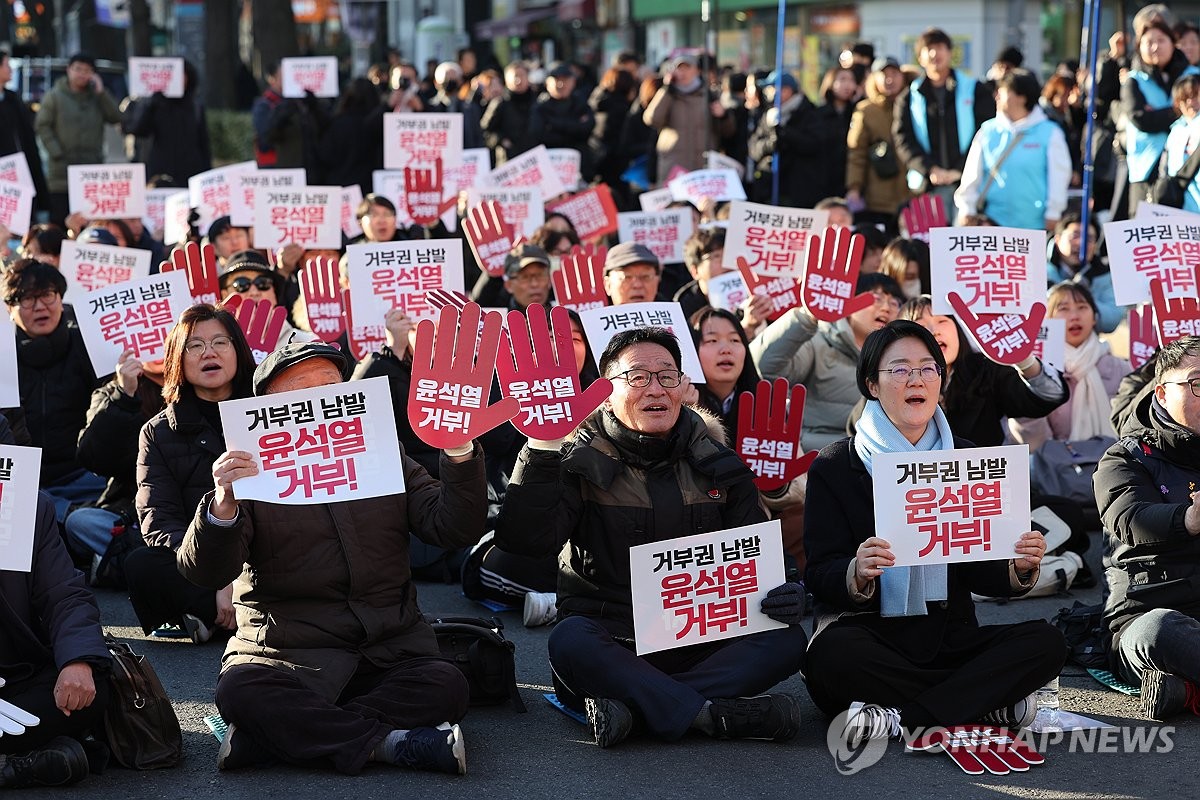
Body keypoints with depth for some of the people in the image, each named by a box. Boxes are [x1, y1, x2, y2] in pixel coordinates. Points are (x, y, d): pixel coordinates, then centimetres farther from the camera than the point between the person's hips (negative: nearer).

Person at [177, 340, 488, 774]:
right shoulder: (251, 472, 6)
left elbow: (455, 529, 5)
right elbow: (204, 572, -8)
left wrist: (459, 453, -12)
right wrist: (223, 506, -28)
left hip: (389, 648, 3)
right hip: (290, 653, -2)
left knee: (446, 685, -28)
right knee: (239, 690, -33)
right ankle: (390, 743, -30)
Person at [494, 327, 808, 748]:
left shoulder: (718, 465, 9)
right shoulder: (581, 461, -1)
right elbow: (524, 540, -16)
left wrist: (787, 594, -9)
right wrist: (542, 447, -24)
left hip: (701, 643, 4)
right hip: (610, 643, -4)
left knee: (787, 639, -23)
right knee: (570, 641, -36)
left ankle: (629, 702, -31)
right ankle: (709, 712, -34)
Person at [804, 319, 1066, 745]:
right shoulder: (834, 468, 2)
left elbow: (980, 574, 9)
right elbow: (820, 575, -7)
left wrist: (1018, 568, -14)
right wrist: (857, 574, -31)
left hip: (948, 637, 4)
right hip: (866, 633, -3)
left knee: (1046, 642, -21)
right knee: (833, 652, -38)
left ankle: (901, 720, -28)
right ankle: (988, 705, -24)